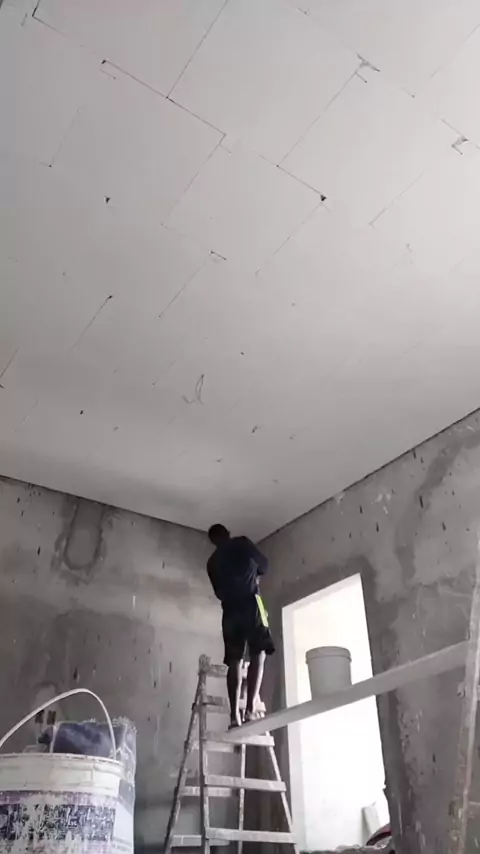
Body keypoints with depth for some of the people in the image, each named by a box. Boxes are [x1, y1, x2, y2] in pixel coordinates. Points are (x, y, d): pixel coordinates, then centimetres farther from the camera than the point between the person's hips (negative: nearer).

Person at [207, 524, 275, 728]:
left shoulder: (212, 562, 20)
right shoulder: (241, 543, 7)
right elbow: (263, 565, 15)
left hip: (229, 609, 4)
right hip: (249, 602, -4)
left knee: (234, 661, 3)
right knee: (258, 654, -4)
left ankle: (234, 715, -5)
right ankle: (250, 708, -16)